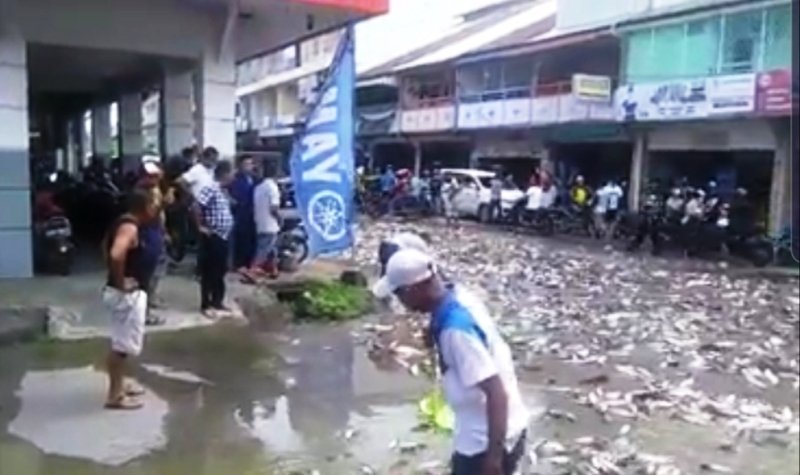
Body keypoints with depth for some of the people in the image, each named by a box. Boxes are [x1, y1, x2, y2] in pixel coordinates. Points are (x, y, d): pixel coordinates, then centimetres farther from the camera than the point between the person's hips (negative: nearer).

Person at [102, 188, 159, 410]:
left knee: (123, 343, 20)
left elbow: (107, 247, 26)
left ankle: (119, 384, 33)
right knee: (124, 345, -2)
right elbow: (116, 255, -37)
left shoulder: (125, 223, 10)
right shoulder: (129, 227, -20)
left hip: (131, 293, 10)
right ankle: (115, 395, 7)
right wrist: (120, 282, -24)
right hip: (127, 294, -10)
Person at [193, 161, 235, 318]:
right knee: (209, 271, -1)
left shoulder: (222, 191, 14)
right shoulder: (210, 188, -16)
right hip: (213, 237, -9)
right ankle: (206, 305, 7)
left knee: (221, 271, 15)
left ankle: (217, 302, 25)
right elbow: (197, 206, -25)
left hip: (223, 236, 9)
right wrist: (201, 226, -18)